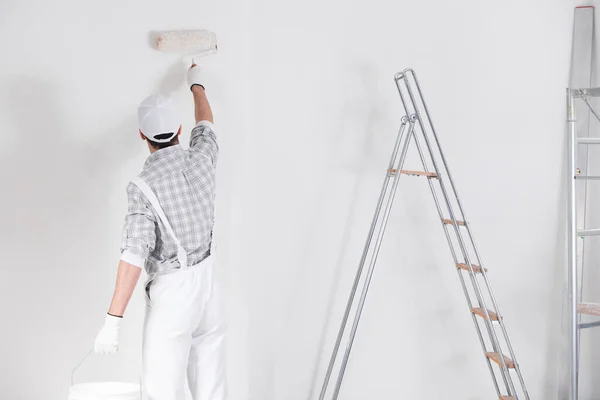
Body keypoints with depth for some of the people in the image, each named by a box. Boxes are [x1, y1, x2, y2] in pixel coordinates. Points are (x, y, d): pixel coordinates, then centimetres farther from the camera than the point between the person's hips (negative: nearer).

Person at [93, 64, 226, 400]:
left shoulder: (144, 187, -18)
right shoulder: (201, 159, -3)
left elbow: (134, 256, -24)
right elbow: (206, 123, 20)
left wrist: (113, 320, -21)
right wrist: (196, 83, 39)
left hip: (171, 288, -6)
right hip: (206, 276, 6)